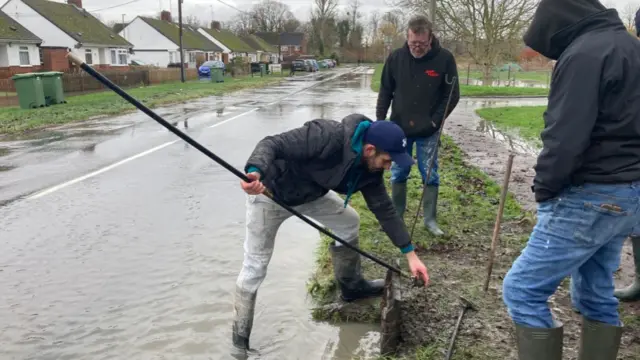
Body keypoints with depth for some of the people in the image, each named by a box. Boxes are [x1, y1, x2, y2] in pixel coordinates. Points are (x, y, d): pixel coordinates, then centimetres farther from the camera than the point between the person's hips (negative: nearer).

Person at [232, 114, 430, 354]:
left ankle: (352, 286, 33)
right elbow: (273, 144, -37)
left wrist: (410, 254, 0)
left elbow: (384, 209, -1)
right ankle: (240, 340, 11)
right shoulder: (327, 136, -35)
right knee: (255, 264, -3)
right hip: (269, 191, -7)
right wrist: (255, 172, -59)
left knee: (348, 222, 12)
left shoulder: (370, 167, -10)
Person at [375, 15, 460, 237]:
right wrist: (379, 121, 0)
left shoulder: (444, 59, -10)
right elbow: (385, 91, 4)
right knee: (398, 174, 9)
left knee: (430, 175, 5)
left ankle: (430, 219, 17)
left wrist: (436, 120, -11)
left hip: (428, 131, -1)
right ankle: (396, 217, 23)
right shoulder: (396, 57, -5)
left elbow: (452, 95, -4)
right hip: (399, 128, 2)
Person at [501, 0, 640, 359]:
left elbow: (566, 137, -22)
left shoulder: (584, 53, -15)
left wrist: (544, 188, -7)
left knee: (521, 290, -6)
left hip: (590, 197, -10)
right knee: (596, 296, 17)